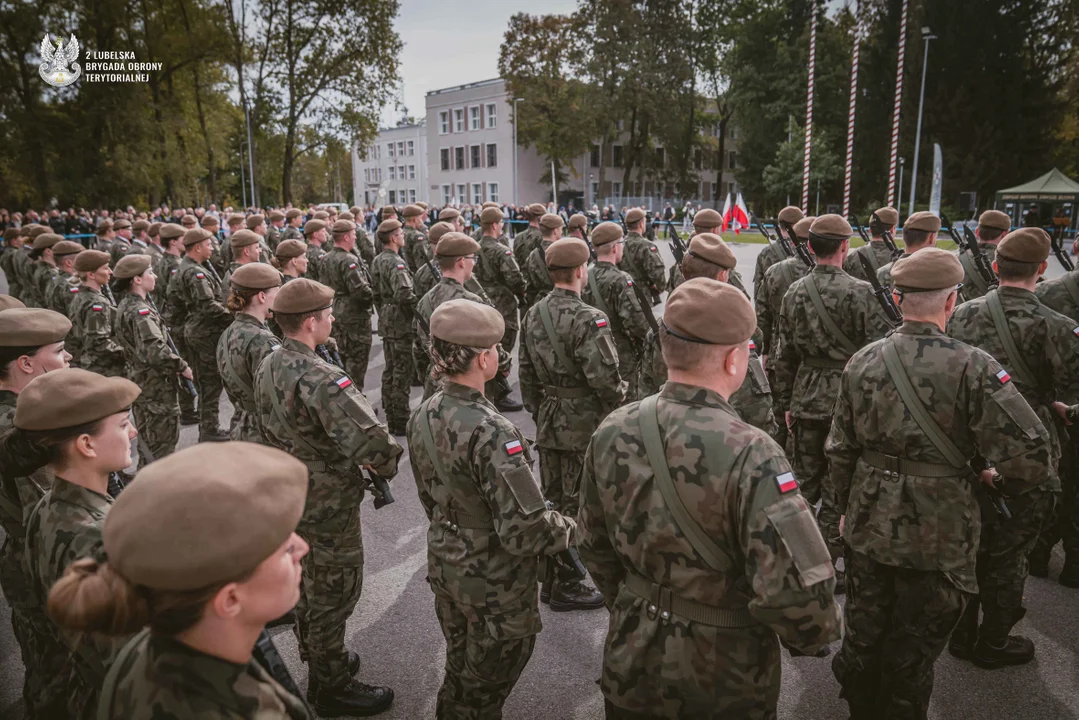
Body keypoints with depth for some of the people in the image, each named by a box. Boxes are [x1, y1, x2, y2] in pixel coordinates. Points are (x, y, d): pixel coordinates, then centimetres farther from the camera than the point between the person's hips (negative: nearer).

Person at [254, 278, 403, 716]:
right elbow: (373, 444, -37)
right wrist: (387, 467, -16)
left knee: (308, 584, 26)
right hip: (327, 507, -9)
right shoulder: (322, 380, -31)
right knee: (332, 595, 10)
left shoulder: (268, 367, -2)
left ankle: (318, 659, 48)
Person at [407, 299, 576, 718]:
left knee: (459, 668, 29)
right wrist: (569, 529, -13)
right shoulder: (490, 433, -33)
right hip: (494, 584, -7)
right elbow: (525, 530, -32)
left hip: (444, 568, 7)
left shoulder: (422, 417, -7)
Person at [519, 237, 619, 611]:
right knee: (577, 508, 5)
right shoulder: (588, 320, -21)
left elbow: (527, 373, 11)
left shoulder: (533, 314, 5)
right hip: (585, 427, -8)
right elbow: (604, 377, -25)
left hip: (548, 424, 8)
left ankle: (550, 580, 33)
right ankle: (568, 586, 18)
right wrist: (620, 400, -4)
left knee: (552, 501, 18)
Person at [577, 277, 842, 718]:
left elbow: (594, 546, 1)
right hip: (724, 682, -3)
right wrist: (816, 633, -5)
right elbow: (795, 589, -28)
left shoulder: (611, 433, -11)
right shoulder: (749, 454, -27)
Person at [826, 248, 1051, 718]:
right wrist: (999, 480, 1)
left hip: (868, 526, 3)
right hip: (938, 536, -3)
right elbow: (1030, 453, -22)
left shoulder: (862, 361, -7)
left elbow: (840, 450, 0)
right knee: (912, 651, 16)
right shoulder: (973, 367, -19)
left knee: (863, 633, 21)